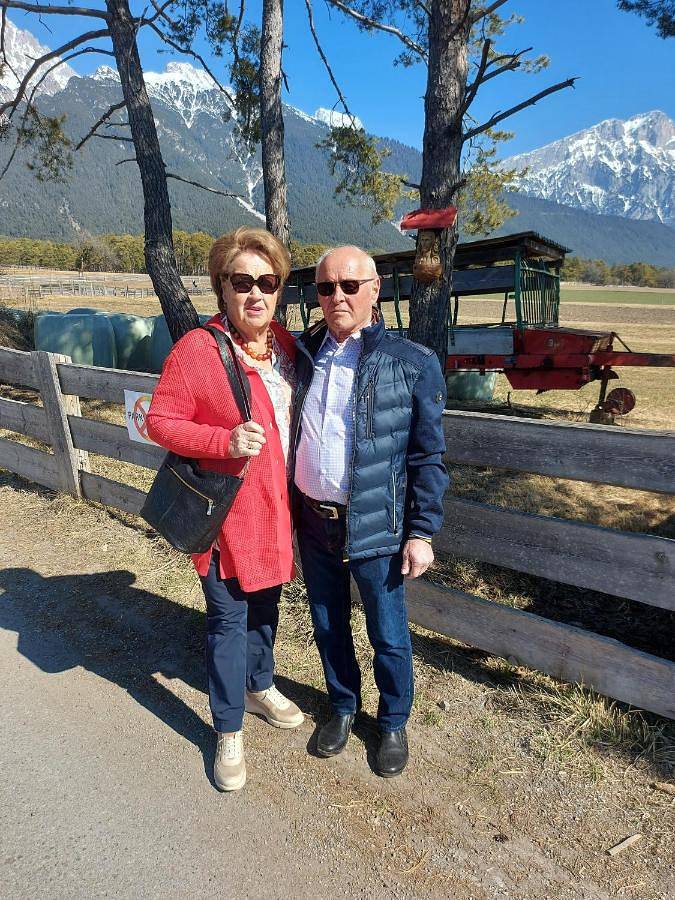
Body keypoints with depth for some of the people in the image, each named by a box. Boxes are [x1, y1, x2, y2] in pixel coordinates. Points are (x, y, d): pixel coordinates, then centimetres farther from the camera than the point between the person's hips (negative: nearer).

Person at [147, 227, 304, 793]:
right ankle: (229, 731, 31)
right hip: (228, 511, -6)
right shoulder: (196, 350, -16)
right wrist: (225, 441, -27)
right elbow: (160, 421, -13)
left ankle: (260, 687, 49)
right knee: (229, 620, 8)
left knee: (266, 605, 23)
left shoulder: (285, 343, 4)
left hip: (277, 507, 6)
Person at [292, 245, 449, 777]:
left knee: (389, 637, 14)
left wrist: (422, 531, -9)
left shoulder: (412, 364, -9)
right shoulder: (302, 354, 3)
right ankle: (343, 707, 47)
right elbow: (285, 433, 10)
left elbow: (429, 457, -6)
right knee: (328, 627, 21)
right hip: (312, 521, 4)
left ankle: (394, 724, 41)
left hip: (374, 528, -3)